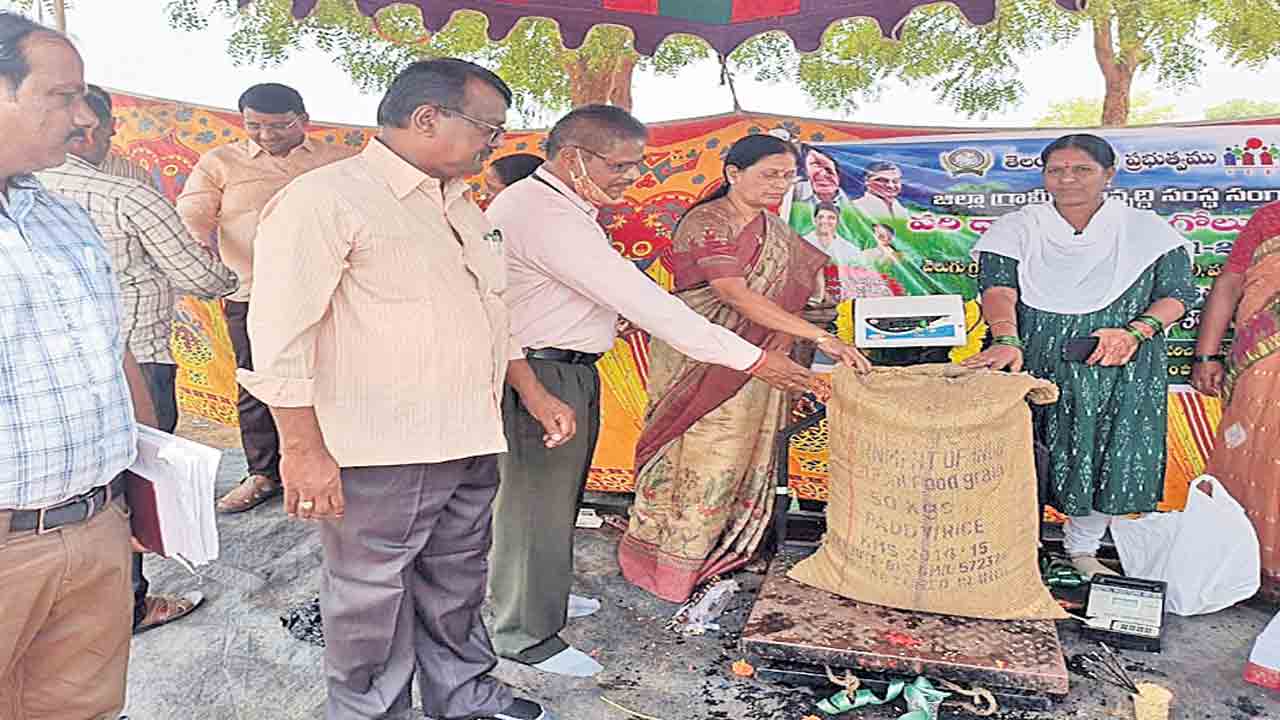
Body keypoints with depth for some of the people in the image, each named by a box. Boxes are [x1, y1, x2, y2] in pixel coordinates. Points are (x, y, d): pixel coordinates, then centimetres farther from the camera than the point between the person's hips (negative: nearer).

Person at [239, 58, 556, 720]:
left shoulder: (461, 207, 15)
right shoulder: (327, 198, -12)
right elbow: (279, 337, -16)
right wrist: (304, 451, -19)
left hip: (471, 445, 8)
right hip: (381, 456, -8)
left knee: (458, 584, 21)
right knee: (371, 602, 8)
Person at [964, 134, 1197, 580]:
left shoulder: (1147, 231, 5)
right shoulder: (1016, 229, 3)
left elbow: (1178, 293, 5)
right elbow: (998, 288, -10)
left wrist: (1135, 332, -14)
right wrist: (1006, 341, -28)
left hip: (1118, 371, 1)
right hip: (1033, 363, -1)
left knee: (1107, 456, 4)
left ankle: (1083, 550, 24)